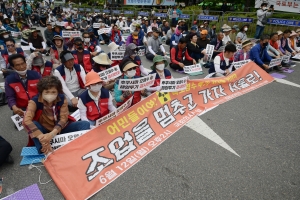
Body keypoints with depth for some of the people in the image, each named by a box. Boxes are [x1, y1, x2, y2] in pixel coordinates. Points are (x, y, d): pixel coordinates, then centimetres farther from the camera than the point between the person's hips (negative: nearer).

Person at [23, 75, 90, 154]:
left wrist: (52, 134, -40)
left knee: (85, 124, -19)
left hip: (60, 129, 2)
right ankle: (46, 153, -34)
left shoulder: (62, 99, -14)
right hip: (45, 131, -1)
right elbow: (26, 121, -35)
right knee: (33, 124, -33)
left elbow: (63, 119, -21)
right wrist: (41, 137, -48)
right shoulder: (34, 101, -20)